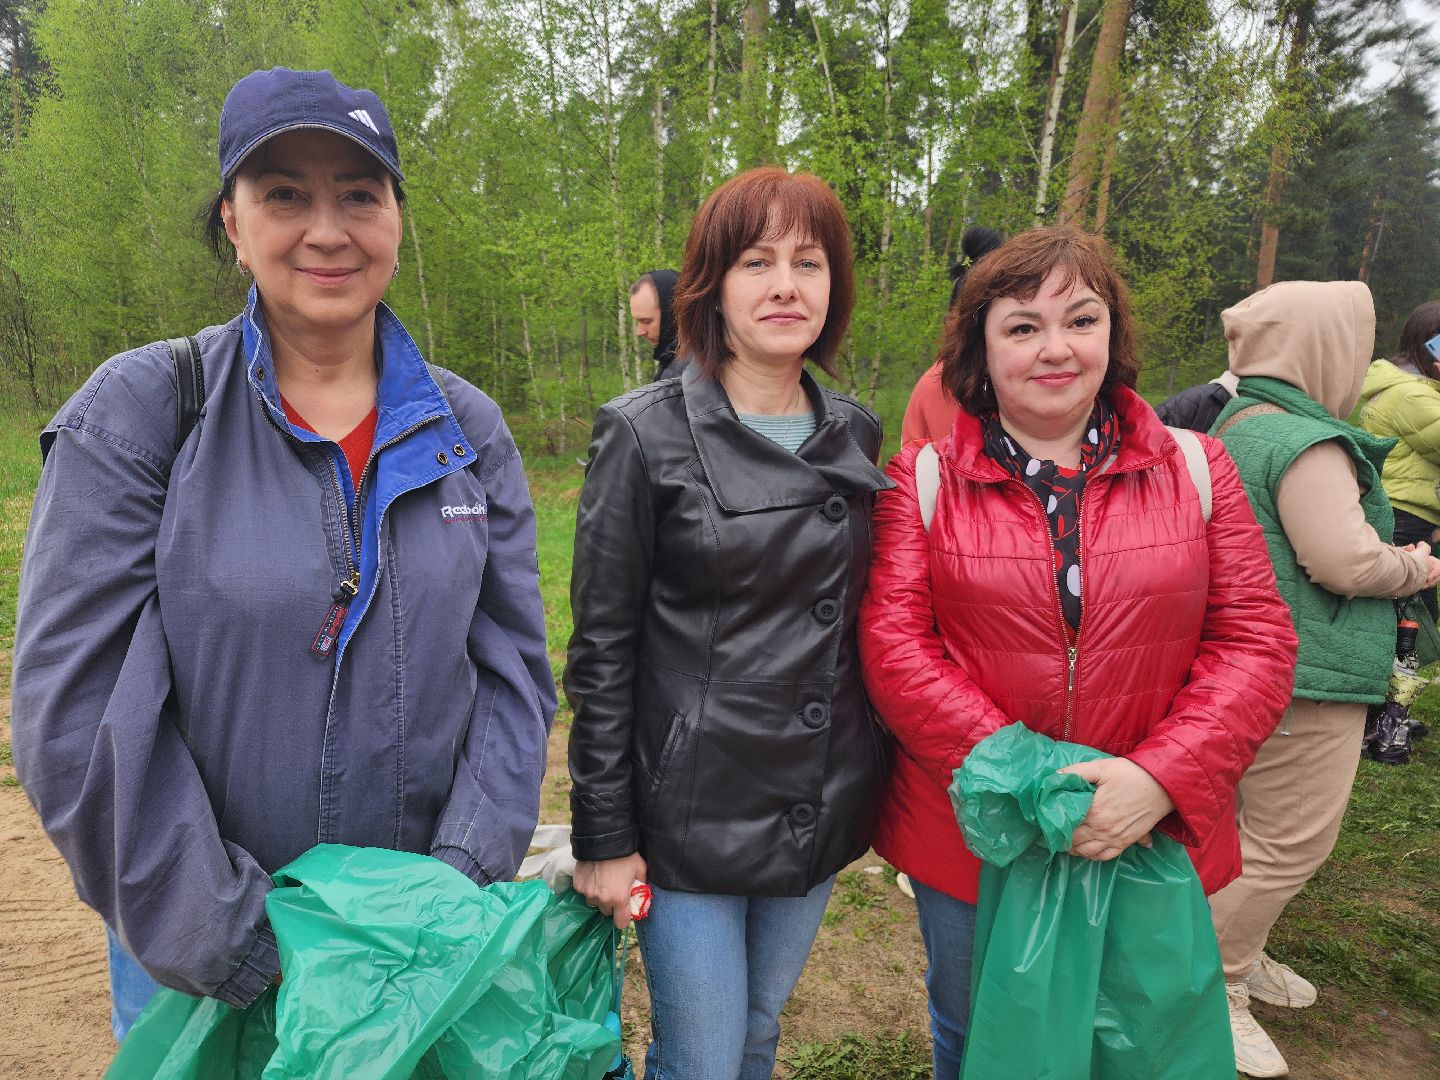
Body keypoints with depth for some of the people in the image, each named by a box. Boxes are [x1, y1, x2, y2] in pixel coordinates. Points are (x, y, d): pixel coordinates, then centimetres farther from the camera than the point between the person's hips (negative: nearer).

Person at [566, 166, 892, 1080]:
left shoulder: (856, 434, 4)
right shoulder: (647, 434, -12)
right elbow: (601, 649, -10)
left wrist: (875, 782, 11)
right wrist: (603, 835, -8)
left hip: (821, 810, 5)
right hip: (692, 811, -4)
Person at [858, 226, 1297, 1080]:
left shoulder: (1197, 470, 0)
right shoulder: (923, 480, -5)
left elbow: (1256, 639, -3)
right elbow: (893, 641, -12)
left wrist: (1159, 777, -17)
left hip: (1152, 838, 2)